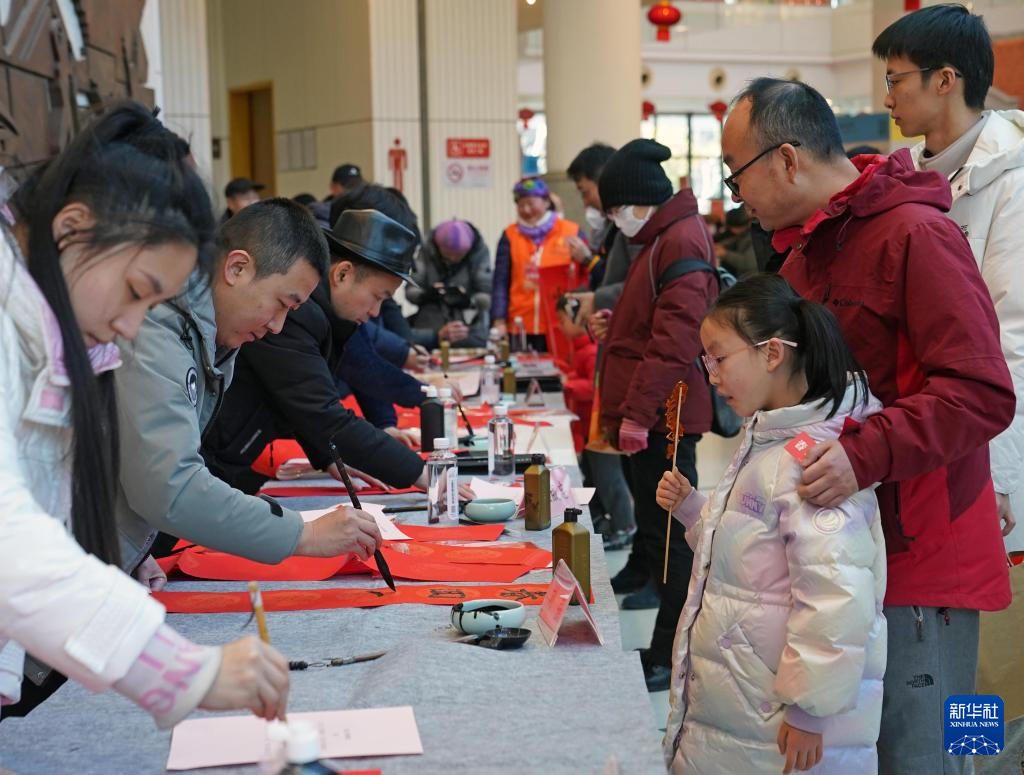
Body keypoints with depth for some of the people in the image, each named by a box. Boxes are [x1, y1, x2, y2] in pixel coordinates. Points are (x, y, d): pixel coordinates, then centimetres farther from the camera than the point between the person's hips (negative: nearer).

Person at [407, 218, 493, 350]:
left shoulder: (479, 251, -6)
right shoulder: (428, 250, -3)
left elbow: (487, 297, -8)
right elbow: (410, 290, -2)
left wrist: (469, 300, -27)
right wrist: (425, 295, -23)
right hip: (430, 329, 1)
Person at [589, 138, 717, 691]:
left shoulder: (682, 241, -15)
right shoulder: (662, 238, 19)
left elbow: (675, 337, -23)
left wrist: (638, 412, -24)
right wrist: (614, 328, 16)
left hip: (664, 417, -10)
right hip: (650, 416, 10)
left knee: (668, 532, -4)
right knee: (654, 524, 15)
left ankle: (672, 655, 3)